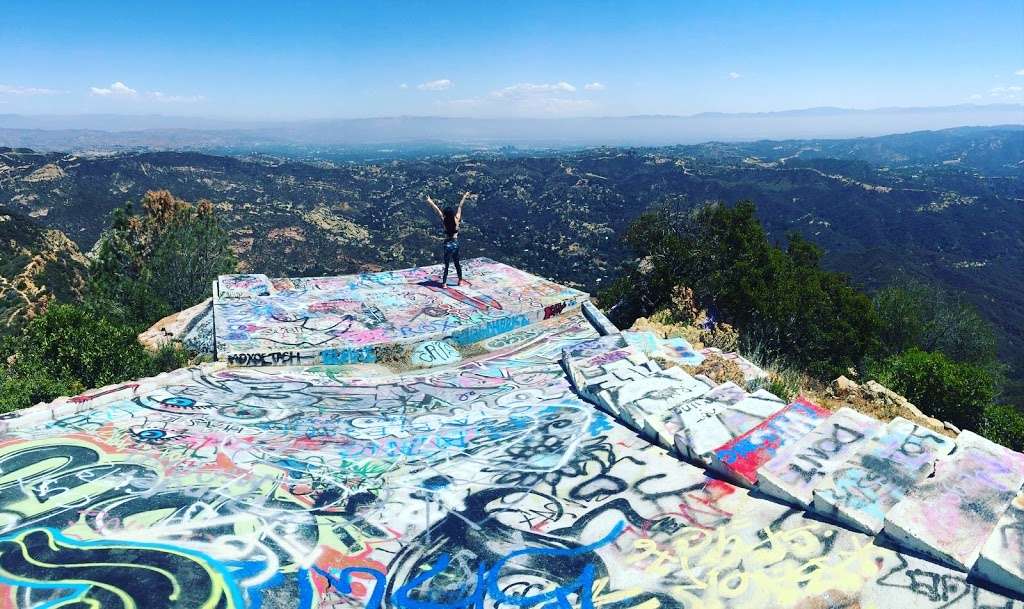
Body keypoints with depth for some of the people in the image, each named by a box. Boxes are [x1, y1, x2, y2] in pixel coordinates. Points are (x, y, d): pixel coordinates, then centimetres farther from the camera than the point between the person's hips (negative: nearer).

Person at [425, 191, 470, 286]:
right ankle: (460, 280, 23)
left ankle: (444, 283, -2)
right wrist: (464, 197, 10)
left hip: (447, 244, -2)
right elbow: (460, 207, 1)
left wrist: (430, 202, -2)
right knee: (457, 263, 16)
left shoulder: (444, 222, -14)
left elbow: (438, 210, -7)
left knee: (446, 265, 2)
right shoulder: (456, 220, -9)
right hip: (455, 243, 2)